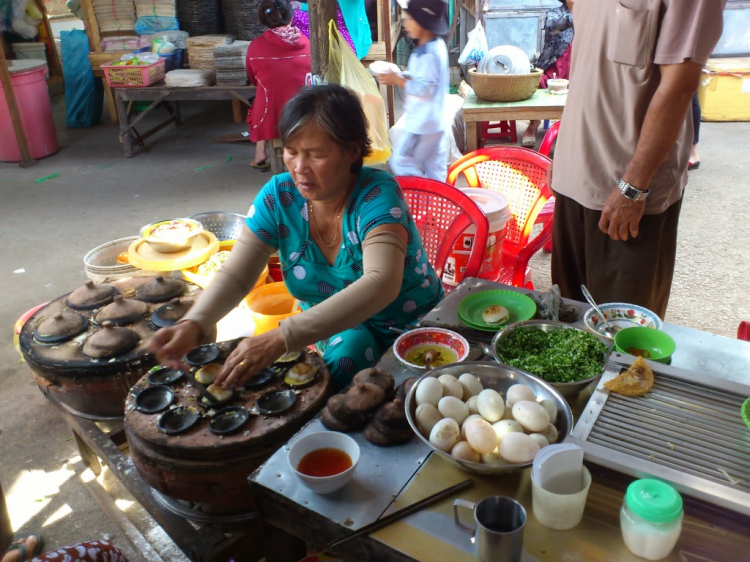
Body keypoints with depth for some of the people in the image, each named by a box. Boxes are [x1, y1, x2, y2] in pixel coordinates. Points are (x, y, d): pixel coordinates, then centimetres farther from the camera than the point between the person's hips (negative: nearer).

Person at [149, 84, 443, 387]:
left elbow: (381, 284, -39)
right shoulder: (278, 196, -10)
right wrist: (193, 324, -34)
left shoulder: (377, 194, -24)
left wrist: (282, 338, -48)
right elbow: (235, 275, -11)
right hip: (333, 331, 3)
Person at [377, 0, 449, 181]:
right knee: (434, 168, 13)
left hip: (422, 122, -10)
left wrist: (397, 80, -18)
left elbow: (424, 88, -24)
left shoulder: (428, 53, -20)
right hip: (432, 121, 10)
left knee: (400, 161, -4)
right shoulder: (435, 46, 11)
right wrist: (400, 76, 7)